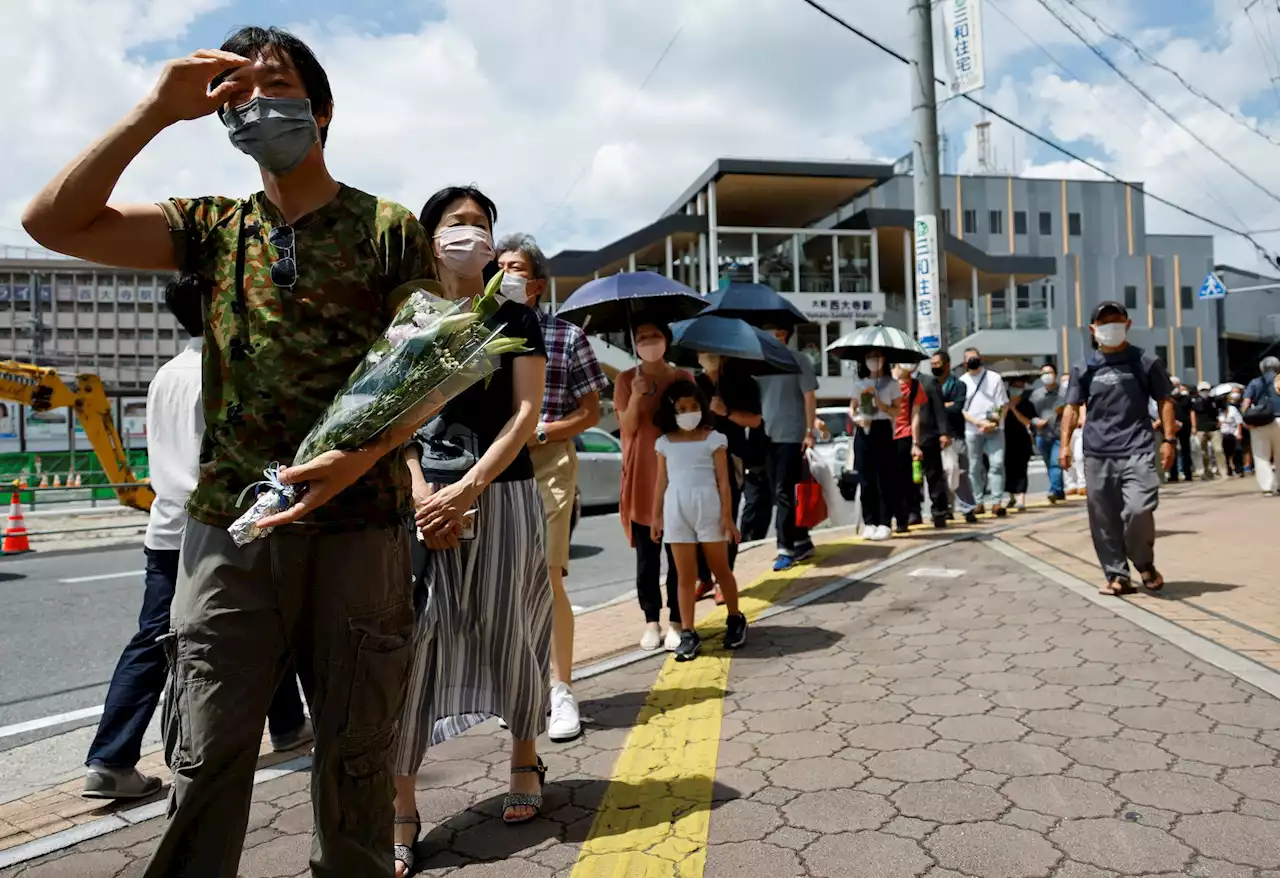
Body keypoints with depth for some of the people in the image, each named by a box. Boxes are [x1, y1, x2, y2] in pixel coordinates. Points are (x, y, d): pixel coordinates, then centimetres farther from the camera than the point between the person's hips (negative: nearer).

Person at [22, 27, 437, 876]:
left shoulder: (391, 229, 3)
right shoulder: (213, 227, 12)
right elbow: (53, 222, 2)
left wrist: (362, 456, -19)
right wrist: (158, 110, -4)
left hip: (359, 526, -2)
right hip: (229, 527, 2)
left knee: (356, 755, 9)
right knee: (205, 758, 5)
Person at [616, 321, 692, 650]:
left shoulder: (683, 378, 4)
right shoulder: (626, 379, 4)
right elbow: (627, 428, -3)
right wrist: (636, 397, -19)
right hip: (641, 476, 0)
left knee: (678, 553, 2)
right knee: (646, 555, 6)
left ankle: (676, 621, 10)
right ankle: (651, 621, 14)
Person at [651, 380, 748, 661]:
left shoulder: (713, 439, -1)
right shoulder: (664, 443, 7)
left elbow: (723, 480, -3)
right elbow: (662, 482, 11)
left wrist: (727, 516, -7)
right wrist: (656, 516, 9)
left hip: (708, 509, -2)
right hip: (677, 512, 2)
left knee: (720, 569, 11)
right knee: (685, 576, 5)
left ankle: (735, 620, 30)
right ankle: (688, 633, 9)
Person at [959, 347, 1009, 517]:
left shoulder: (994, 378, 4)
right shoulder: (962, 381, 6)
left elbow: (1004, 404, 2)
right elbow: (961, 409, 2)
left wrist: (995, 423, -12)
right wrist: (979, 422, -11)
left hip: (994, 429, -1)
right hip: (972, 430, 1)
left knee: (997, 464, -9)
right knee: (975, 467, 4)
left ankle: (997, 502, -7)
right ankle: (979, 502, 12)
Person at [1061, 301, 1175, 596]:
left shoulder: (1145, 362, 6)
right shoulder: (1084, 368, 8)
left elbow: (1164, 402, 9)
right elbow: (1072, 407, 10)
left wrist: (1169, 439, -1)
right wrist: (1065, 444, -1)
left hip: (1137, 450, -2)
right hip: (1097, 454, 2)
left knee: (1138, 510, -16)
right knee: (1104, 519, 3)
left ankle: (1145, 564, 12)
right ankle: (1117, 575, 15)